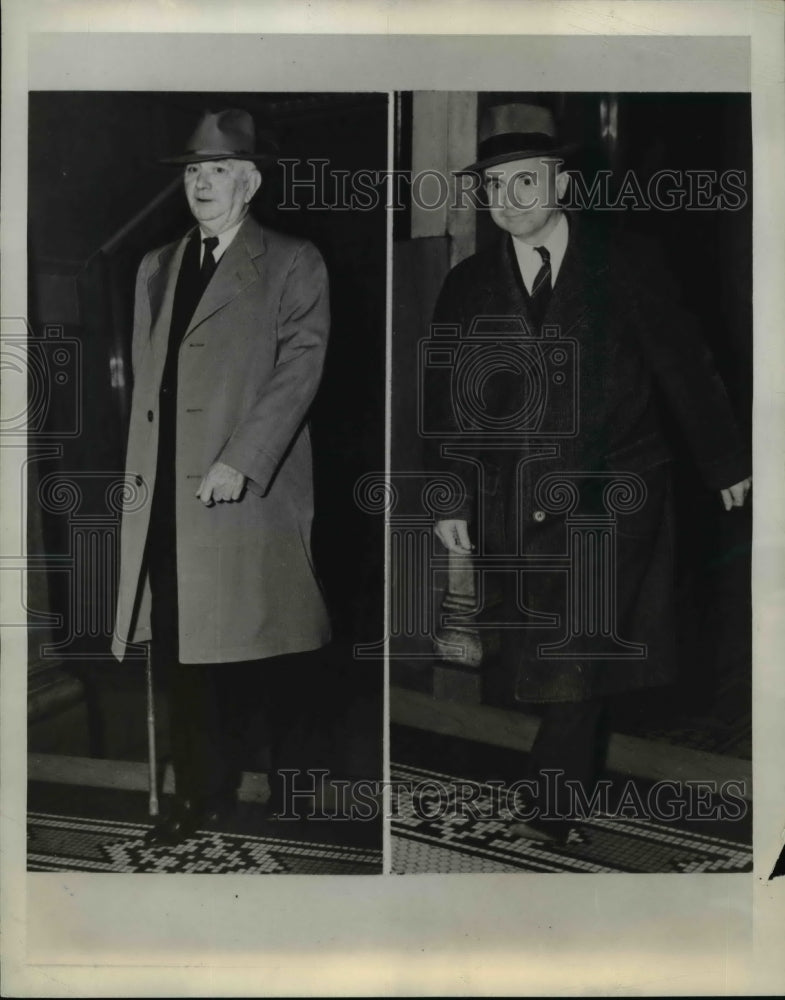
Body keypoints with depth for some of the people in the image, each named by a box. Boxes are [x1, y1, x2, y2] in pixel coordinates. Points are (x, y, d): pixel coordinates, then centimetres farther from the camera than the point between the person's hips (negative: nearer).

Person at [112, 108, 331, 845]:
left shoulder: (292, 264, 3)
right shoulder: (156, 269, 20)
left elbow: (300, 367, -8)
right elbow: (145, 380, 18)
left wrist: (241, 460, -17)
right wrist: (140, 475, 9)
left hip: (250, 492, -5)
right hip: (165, 497, 5)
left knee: (261, 655, 0)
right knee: (181, 654, 5)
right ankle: (203, 799, 17)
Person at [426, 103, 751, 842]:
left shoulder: (625, 265, -1)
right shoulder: (467, 287, 7)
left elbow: (683, 366, 4)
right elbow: (446, 403, 9)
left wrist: (726, 465, 7)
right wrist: (450, 500, 3)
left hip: (612, 504, -3)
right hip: (515, 512, 3)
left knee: (575, 669, -8)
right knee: (536, 668, 7)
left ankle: (544, 821, 2)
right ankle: (571, 778, 25)